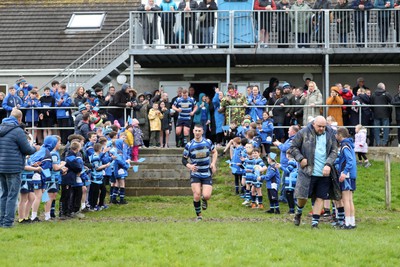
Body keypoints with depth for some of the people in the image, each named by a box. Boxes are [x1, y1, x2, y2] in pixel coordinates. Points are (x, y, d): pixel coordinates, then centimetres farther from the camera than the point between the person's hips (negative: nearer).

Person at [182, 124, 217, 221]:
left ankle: (204, 200, 28)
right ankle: (199, 216, 10)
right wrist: (189, 166, -20)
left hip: (207, 174, 1)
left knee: (207, 196, -12)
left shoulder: (208, 142, -1)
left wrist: (213, 163, 1)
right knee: (197, 195, -11)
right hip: (195, 174, -1)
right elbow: (184, 159, 1)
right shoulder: (189, 145, -5)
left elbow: (214, 152, 16)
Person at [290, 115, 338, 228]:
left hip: (324, 173, 3)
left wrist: (328, 164, -10)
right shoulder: (304, 133, -3)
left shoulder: (330, 134, 4)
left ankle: (315, 222, 13)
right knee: (302, 196, -2)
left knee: (320, 198, 4)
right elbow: (293, 147, 4)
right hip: (307, 171, -3)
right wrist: (301, 159, -10)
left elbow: (334, 151, 4)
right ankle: (299, 212, 30)